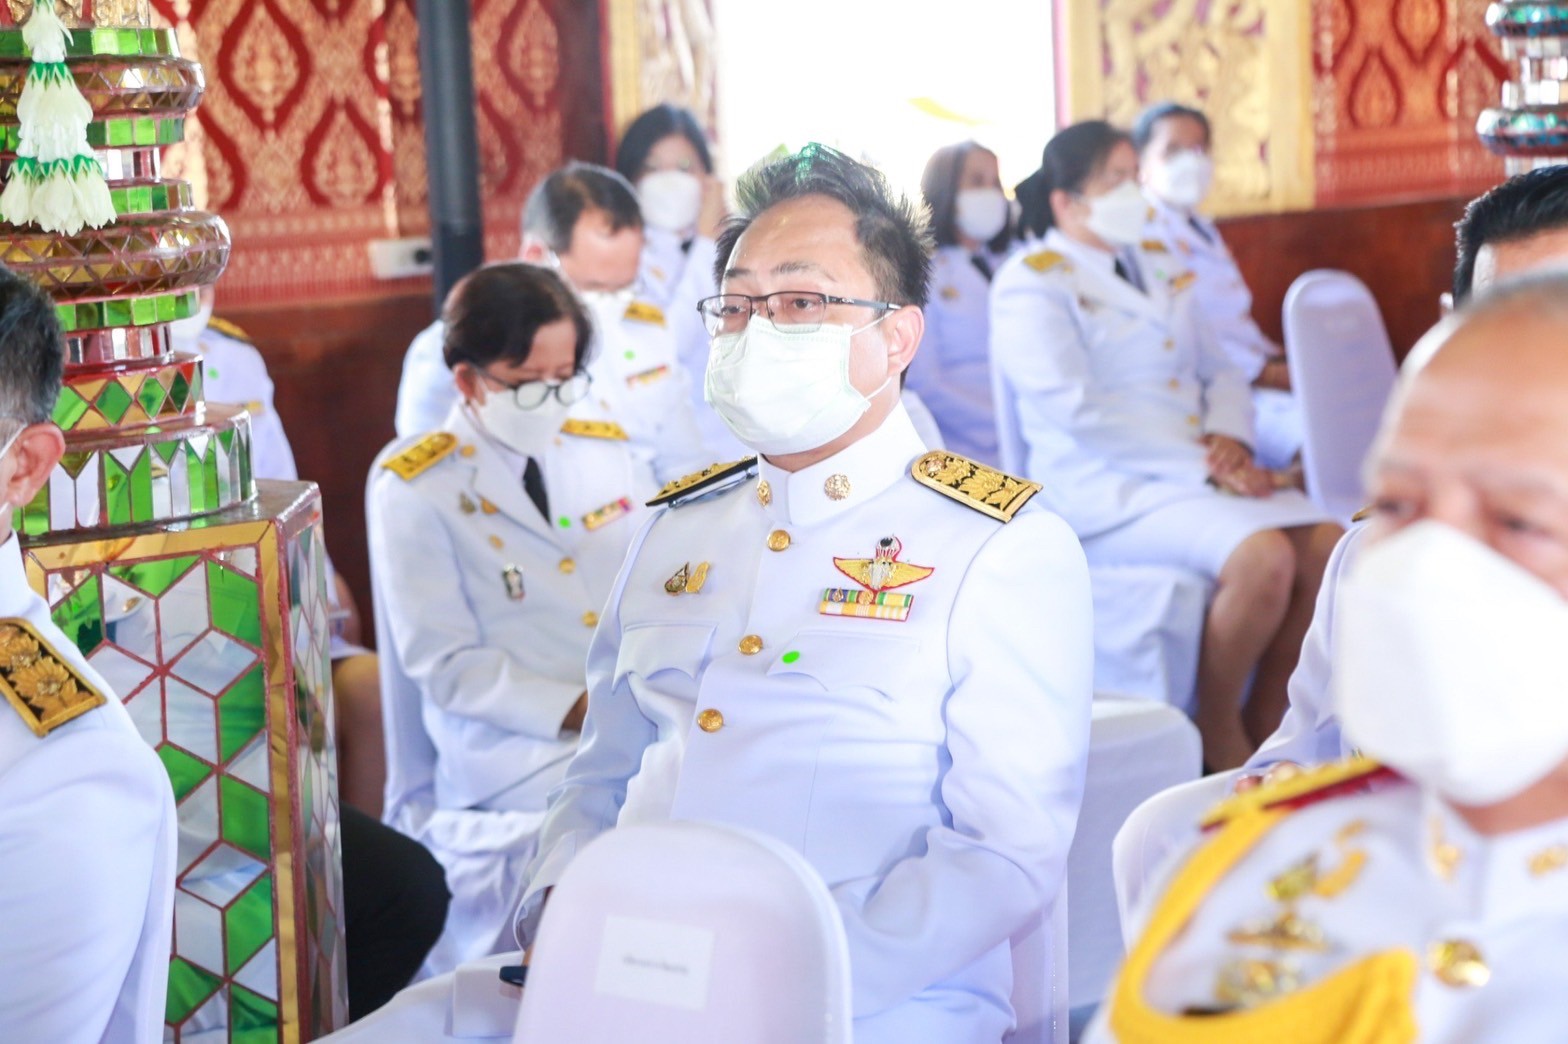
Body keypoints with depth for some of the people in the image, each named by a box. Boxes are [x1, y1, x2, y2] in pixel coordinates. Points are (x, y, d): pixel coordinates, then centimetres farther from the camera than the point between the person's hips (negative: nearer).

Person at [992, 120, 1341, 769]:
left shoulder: (1158, 271, 22)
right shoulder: (1031, 283, -4)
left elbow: (1221, 371, 21)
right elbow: (1077, 409, -15)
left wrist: (1229, 437, -3)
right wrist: (1201, 467, -18)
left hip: (1198, 472, 8)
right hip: (1106, 491, -7)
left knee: (1326, 543, -16)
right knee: (1263, 556, -30)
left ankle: (1266, 723, -3)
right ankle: (1218, 737, -11)